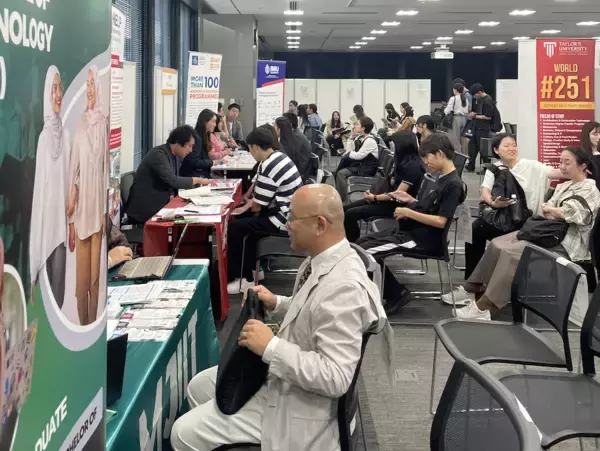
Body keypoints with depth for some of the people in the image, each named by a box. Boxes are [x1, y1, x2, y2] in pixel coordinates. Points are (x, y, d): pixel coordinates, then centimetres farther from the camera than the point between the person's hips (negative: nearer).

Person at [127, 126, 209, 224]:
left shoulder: (175, 156, 8)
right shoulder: (158, 154, -19)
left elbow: (176, 181, 11)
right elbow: (173, 181, -26)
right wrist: (197, 180, -15)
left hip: (160, 204, 8)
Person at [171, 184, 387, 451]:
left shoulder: (342, 287, -32)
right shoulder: (326, 258, -2)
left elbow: (335, 377, -33)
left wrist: (271, 346, -31)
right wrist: (276, 305, 1)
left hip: (293, 402, -10)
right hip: (278, 372, 10)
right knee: (199, 387, 21)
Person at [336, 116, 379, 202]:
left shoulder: (370, 140, -19)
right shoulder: (360, 137, 9)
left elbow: (358, 155, -23)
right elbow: (349, 149, 9)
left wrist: (349, 153, -5)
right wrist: (352, 136, 2)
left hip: (367, 169, -9)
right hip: (360, 164, 9)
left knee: (341, 173, -20)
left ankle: (343, 200, -13)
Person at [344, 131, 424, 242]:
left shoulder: (413, 166, -20)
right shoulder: (405, 161, 10)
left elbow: (398, 194, -21)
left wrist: (374, 198, -13)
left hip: (398, 205, -10)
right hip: (391, 199, 10)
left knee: (350, 214, -21)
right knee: (345, 209, -3)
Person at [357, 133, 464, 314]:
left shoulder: (453, 184, -15)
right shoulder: (439, 179, 14)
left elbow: (440, 221, -21)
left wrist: (408, 212, -16)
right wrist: (411, 200, 7)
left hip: (424, 239, -10)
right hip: (409, 231, 10)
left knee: (366, 251, -19)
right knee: (359, 244, 5)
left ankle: (396, 294, -3)